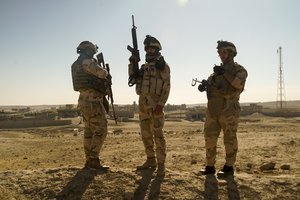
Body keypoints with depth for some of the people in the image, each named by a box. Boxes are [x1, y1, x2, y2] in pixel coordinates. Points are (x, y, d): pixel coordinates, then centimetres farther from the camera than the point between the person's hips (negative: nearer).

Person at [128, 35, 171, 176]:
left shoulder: (162, 65, -2)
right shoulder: (144, 66, 19)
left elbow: (166, 87, -9)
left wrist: (161, 104, -19)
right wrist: (132, 64, 1)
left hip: (155, 104, -7)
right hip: (143, 104, 7)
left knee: (157, 134, -7)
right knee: (145, 134, 10)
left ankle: (161, 164, -2)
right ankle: (151, 160, 21)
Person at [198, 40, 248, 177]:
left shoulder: (239, 69, 3)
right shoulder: (217, 70, 22)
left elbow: (239, 84, -16)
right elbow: (209, 82, 13)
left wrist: (225, 73, -16)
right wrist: (204, 85, -9)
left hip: (228, 110, -6)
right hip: (213, 110, 6)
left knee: (229, 138, 0)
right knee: (209, 138, 6)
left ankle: (229, 167, 9)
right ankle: (210, 166, 15)